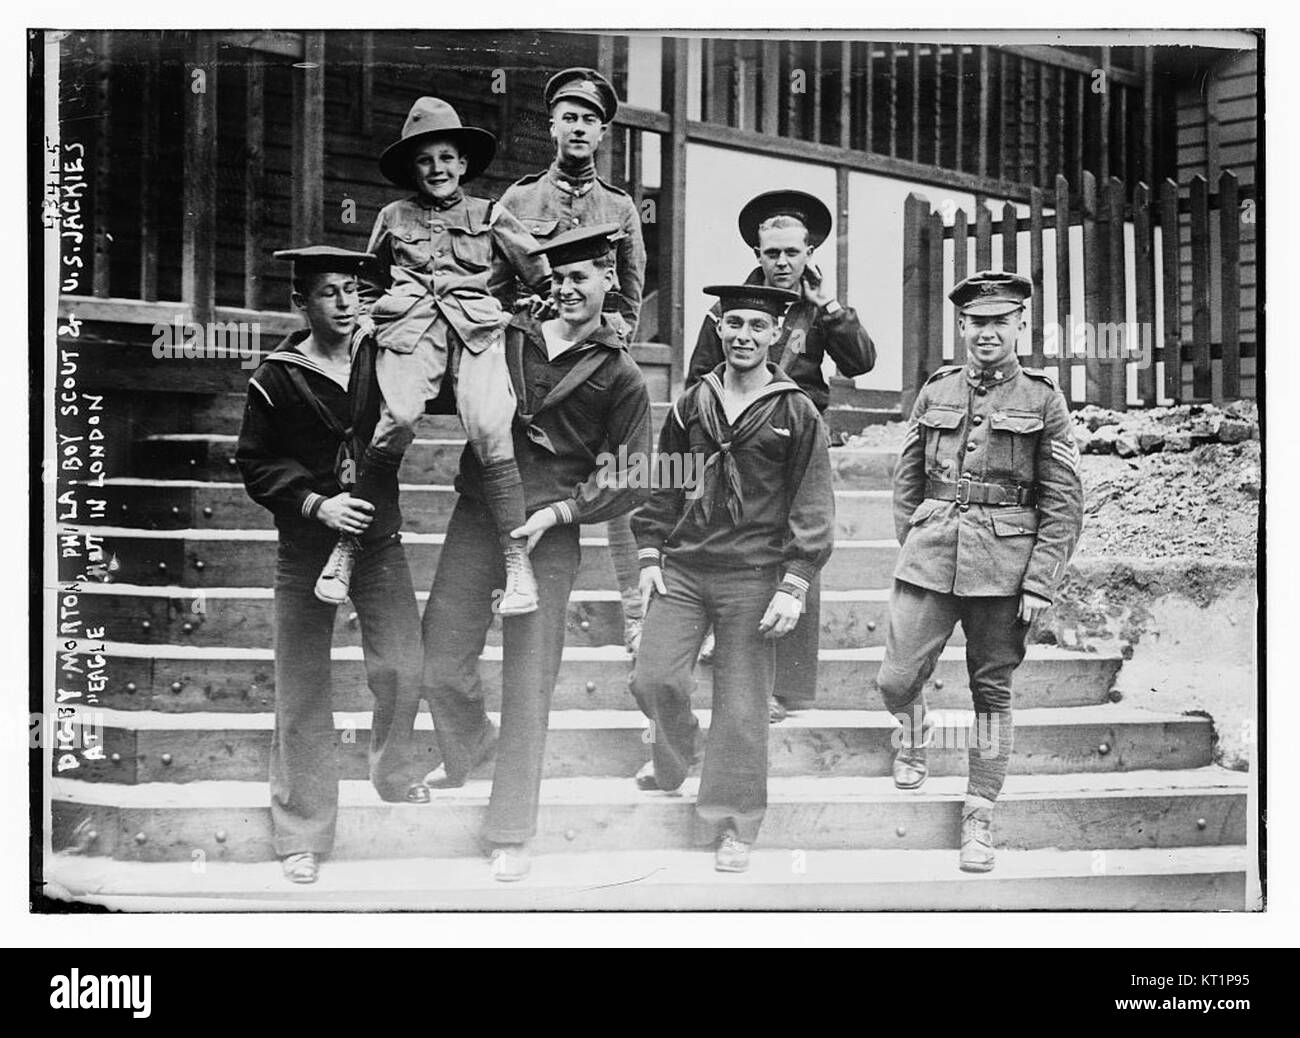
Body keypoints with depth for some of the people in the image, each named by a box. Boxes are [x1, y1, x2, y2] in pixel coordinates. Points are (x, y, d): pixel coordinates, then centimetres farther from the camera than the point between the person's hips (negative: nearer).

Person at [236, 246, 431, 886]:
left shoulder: (383, 358, 0)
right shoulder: (277, 378, -7)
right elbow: (255, 465, -4)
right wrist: (316, 504, -17)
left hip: (379, 539, 2)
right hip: (305, 549, -2)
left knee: (401, 669, -6)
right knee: (303, 690, 2)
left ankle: (394, 774, 25)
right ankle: (302, 836, 12)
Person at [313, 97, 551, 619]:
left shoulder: (491, 215, 21)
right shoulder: (393, 218, 25)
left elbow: (540, 272, 19)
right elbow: (370, 285, 35)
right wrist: (365, 319, 20)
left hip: (477, 327, 0)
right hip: (408, 327, 0)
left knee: (490, 428, -26)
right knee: (397, 420, -28)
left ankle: (517, 559, -23)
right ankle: (346, 542, -17)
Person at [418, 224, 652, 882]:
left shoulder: (619, 376, 2)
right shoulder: (506, 336, 8)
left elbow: (630, 481, 2)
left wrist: (558, 512, -9)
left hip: (549, 537, -3)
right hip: (475, 519, 3)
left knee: (528, 686, 0)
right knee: (440, 665, 5)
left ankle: (512, 834, 13)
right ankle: (469, 746, 39)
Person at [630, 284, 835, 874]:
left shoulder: (796, 414, -1)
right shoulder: (691, 404, 9)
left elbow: (812, 510, -2)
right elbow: (661, 488, 16)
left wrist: (793, 587, -8)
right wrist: (649, 555, 7)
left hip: (753, 577, -3)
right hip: (682, 568, 3)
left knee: (741, 706, 0)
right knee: (654, 676, -5)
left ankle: (734, 829, 13)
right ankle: (672, 759, 27)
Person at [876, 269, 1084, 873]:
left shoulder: (1043, 401, 2)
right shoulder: (934, 392, 9)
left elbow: (1064, 503, 0)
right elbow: (906, 479, 15)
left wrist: (1040, 582, -7)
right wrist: (911, 546, 8)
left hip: (1005, 566, -2)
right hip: (931, 553, 2)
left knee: (992, 692, 5)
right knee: (896, 680, -2)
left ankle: (979, 818, 16)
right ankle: (914, 737, 33)